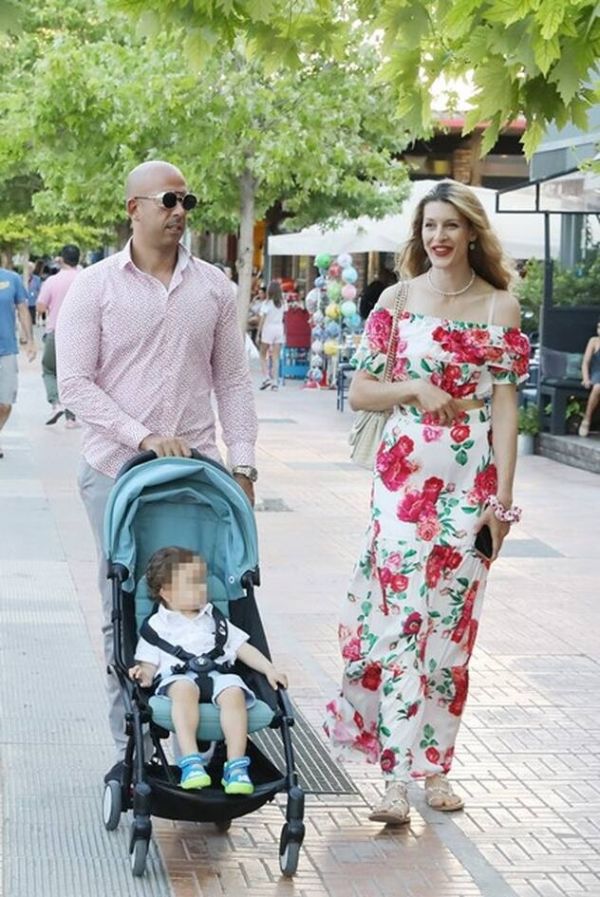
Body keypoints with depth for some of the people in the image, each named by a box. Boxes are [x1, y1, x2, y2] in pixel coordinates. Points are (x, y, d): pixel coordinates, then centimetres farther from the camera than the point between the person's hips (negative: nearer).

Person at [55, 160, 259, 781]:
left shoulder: (212, 286, 8)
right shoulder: (94, 287, 0)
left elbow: (232, 380, 10)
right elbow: (75, 383, -6)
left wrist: (242, 463, 3)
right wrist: (143, 436, -15)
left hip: (198, 470, 2)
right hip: (117, 470, -2)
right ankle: (130, 746, 13)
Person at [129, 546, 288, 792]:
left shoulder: (214, 620, 30)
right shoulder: (157, 625, 20)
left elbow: (243, 648, 27)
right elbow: (149, 662, 13)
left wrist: (270, 670, 13)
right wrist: (144, 675, -11)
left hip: (217, 674, 3)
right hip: (177, 676, -3)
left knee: (234, 693, -34)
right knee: (184, 689, -40)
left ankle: (236, 764, -38)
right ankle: (190, 761, -47)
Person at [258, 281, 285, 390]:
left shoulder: (267, 304, -8)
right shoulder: (281, 304, 5)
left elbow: (262, 320, -8)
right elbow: (283, 318, 4)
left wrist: (259, 334, -3)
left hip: (268, 329, -4)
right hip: (279, 330, 4)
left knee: (263, 355, 10)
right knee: (276, 357, 4)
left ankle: (266, 377, -6)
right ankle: (275, 381, 1)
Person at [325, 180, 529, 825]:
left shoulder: (501, 307, 4)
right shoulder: (398, 300, 4)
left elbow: (505, 406, 2)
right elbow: (359, 392, 7)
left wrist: (503, 495, -3)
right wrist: (418, 390, -11)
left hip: (472, 480, 1)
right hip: (404, 475, -1)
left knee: (450, 621, 6)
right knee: (399, 616, -8)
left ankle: (435, 762, 18)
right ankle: (396, 776, -7)